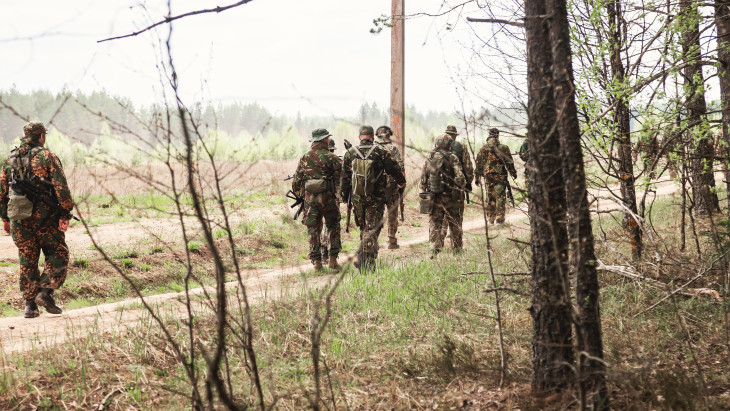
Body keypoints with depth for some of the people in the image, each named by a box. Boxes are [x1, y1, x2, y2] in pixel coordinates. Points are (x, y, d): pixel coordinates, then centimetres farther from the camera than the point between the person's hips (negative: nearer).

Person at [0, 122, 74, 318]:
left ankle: (30, 305, 10)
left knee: (27, 261, 11)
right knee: (58, 255, 8)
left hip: (19, 220, 5)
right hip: (44, 217, -5)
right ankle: (45, 292, -8)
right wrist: (66, 215, -10)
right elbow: (61, 188, -13)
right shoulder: (47, 157, -5)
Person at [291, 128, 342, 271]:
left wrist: (300, 195, 23)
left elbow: (296, 181, 9)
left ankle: (316, 261, 3)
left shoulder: (304, 158, 7)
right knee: (334, 228, 12)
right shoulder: (331, 157, -6)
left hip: (310, 197, 3)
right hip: (328, 197, -3)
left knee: (313, 229, 8)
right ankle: (333, 259, 8)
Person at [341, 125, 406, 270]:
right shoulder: (381, 152, -7)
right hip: (375, 198, -3)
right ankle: (367, 262, -8)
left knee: (364, 228, 19)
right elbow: (395, 170, 0)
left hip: (357, 198, 3)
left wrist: (344, 197, 15)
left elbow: (344, 177, 6)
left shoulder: (350, 153, 1)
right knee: (372, 230, 0)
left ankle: (363, 259, 19)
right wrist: (401, 184, 19)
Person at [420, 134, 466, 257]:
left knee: (434, 223, 7)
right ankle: (457, 247, 23)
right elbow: (460, 178, -15)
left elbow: (423, 177, 5)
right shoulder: (452, 157, -9)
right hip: (449, 196, -3)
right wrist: (461, 187, 2)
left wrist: (423, 191, 13)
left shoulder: (430, 157, 3)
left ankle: (434, 247, -4)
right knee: (454, 223, 12)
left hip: (433, 196, 3)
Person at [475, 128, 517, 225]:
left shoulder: (483, 149, 3)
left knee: (490, 198, 12)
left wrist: (478, 178, 12)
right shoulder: (503, 148, -4)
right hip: (500, 176, -3)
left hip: (488, 176, 3)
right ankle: (499, 217, -6)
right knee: (500, 196, 1)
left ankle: (491, 218, 14)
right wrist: (513, 173, 12)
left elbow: (479, 164, 6)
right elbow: (509, 162, 0)